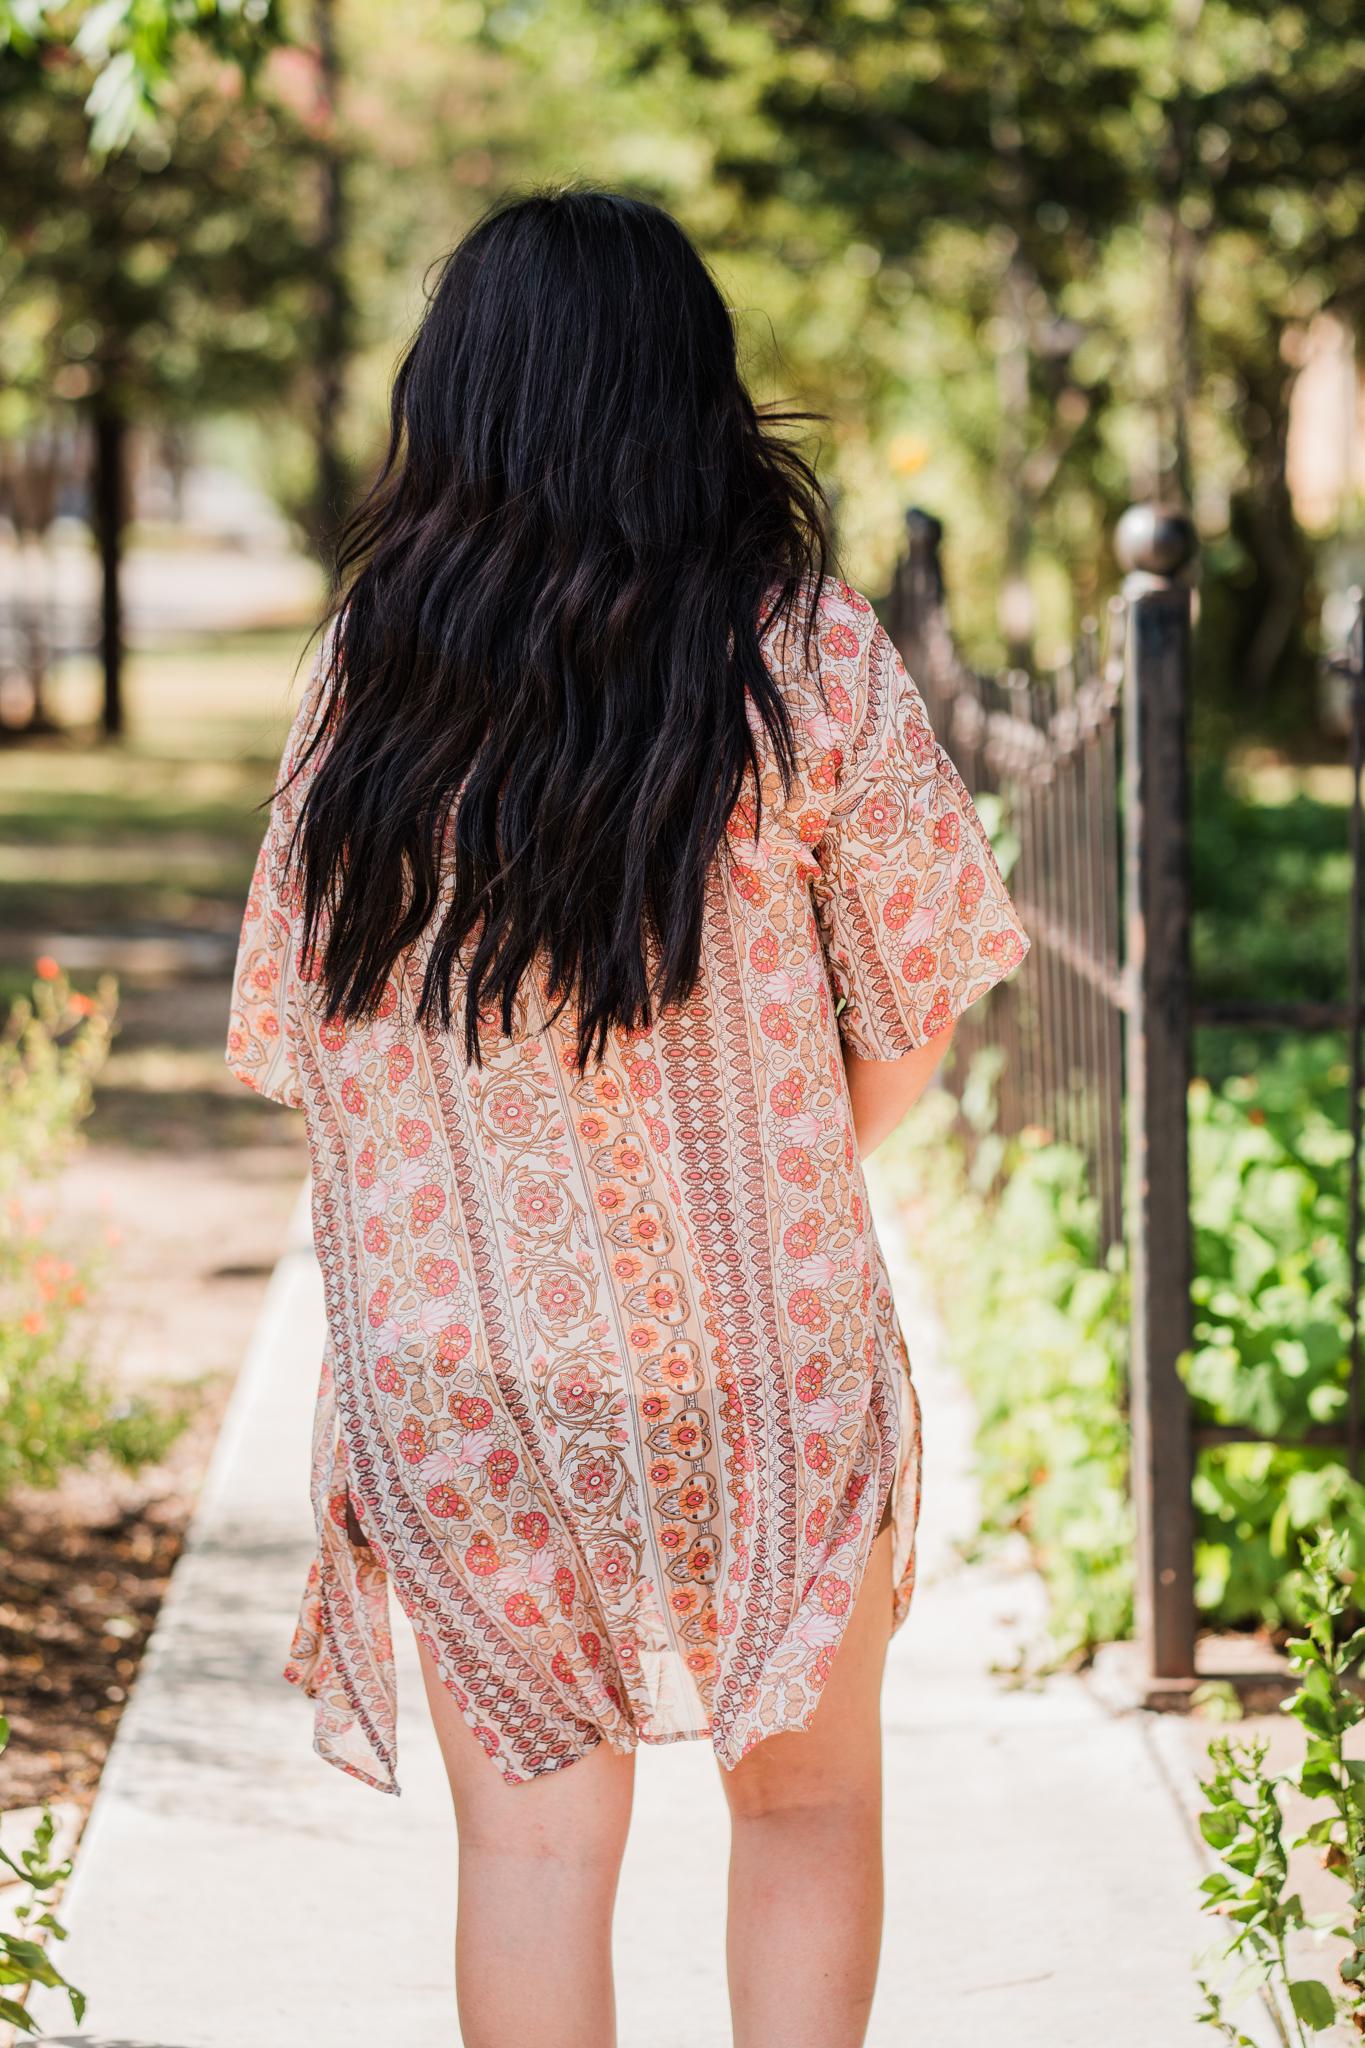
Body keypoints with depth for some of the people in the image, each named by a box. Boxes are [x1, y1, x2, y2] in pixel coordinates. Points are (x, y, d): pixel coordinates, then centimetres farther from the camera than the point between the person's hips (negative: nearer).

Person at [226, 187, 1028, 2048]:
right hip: (760, 1350, -1)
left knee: (532, 1841, 11)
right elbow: (912, 1007, -4)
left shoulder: (372, 671, -4)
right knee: (806, 1801, 18)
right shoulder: (807, 652, -9)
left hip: (447, 1358, 1)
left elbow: (299, 1026, 2)